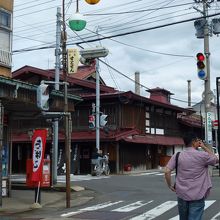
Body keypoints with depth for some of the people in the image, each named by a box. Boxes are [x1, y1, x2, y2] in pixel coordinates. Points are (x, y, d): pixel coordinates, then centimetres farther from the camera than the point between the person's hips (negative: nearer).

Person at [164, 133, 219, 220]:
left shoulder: (177, 156, 0)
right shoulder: (202, 155, -8)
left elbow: (167, 172, -7)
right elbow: (216, 159, 11)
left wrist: (170, 186, 6)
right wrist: (204, 147, 12)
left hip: (182, 194, 4)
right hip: (197, 196, -4)